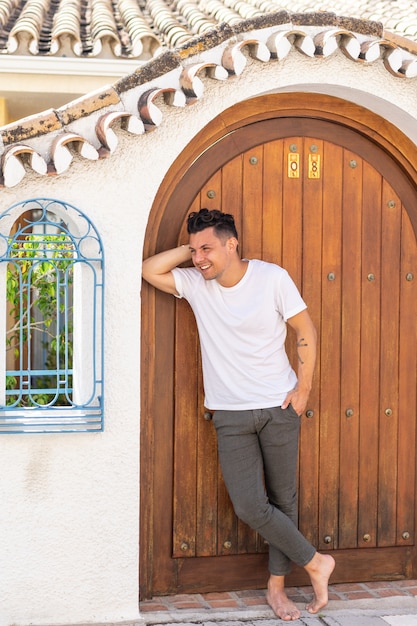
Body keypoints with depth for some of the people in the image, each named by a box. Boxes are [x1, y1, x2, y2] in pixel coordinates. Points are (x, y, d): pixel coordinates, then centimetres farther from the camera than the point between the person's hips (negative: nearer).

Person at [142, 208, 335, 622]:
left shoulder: (272, 277, -9)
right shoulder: (195, 283, 0)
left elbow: (305, 330, -2)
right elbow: (150, 270, -6)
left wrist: (303, 388, -5)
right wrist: (190, 249, -8)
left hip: (279, 407, -2)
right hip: (230, 414, 2)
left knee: (283, 498, 7)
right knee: (249, 506, -8)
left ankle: (276, 586, 24)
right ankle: (314, 563, 12)